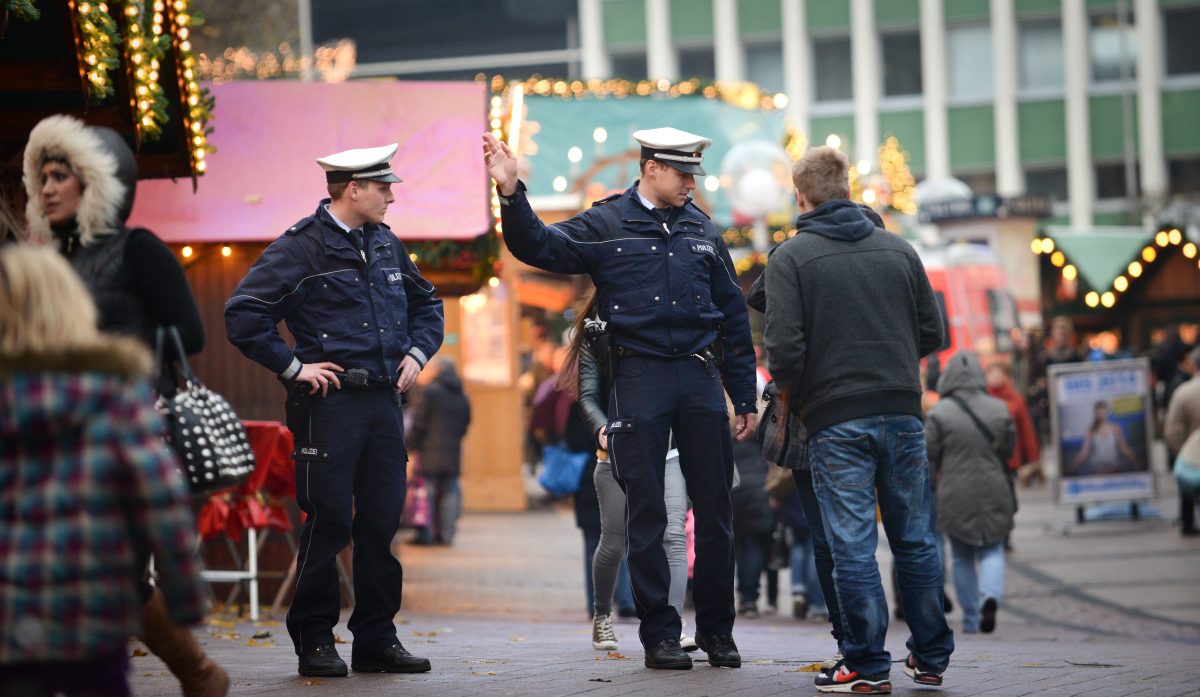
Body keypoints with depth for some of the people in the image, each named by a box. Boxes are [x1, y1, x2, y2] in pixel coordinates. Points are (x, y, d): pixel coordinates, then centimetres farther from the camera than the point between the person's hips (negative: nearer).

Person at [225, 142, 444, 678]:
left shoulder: (385, 244, 15)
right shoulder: (301, 247, -7)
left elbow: (426, 303, 30)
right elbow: (242, 315, -11)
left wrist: (417, 353, 13)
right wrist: (292, 367, -10)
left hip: (385, 400, 6)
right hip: (331, 400, -6)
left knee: (382, 521, 6)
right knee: (329, 522, -4)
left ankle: (376, 639, 14)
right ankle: (314, 641, 6)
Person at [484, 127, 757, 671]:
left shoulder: (702, 230, 13)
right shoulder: (606, 225, 3)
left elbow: (732, 317, 16)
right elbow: (539, 247, -8)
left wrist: (744, 398, 14)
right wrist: (511, 194, -25)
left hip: (701, 374, 3)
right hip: (640, 376, -3)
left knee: (714, 510, 4)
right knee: (647, 514, 1)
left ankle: (717, 631, 13)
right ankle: (659, 634, 7)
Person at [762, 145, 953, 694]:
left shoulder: (790, 258, -4)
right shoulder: (898, 249, 8)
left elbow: (783, 349, -12)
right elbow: (932, 333, 10)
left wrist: (793, 394, 8)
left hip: (836, 421, -4)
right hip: (902, 412, 4)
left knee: (853, 546, -1)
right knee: (915, 541, 12)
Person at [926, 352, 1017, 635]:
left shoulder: (939, 413, -9)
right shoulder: (999, 409, -2)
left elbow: (930, 457, -6)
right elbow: (1009, 450, 6)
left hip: (955, 495, -1)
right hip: (993, 493, 1)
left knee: (962, 558, 11)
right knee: (992, 550, 10)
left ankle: (971, 619, 12)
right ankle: (990, 595, -18)